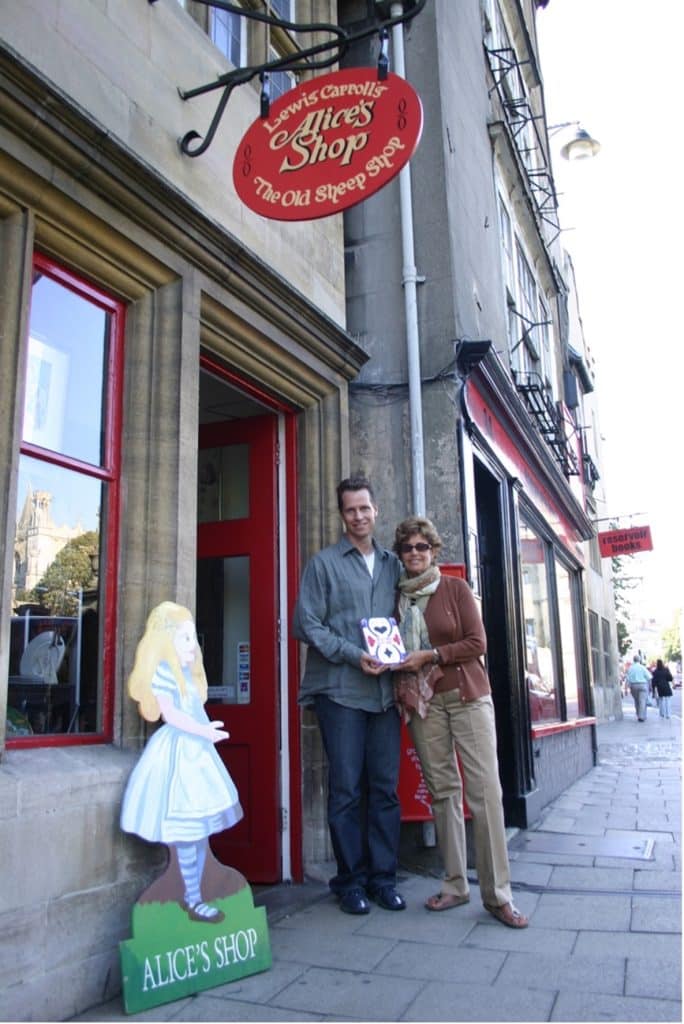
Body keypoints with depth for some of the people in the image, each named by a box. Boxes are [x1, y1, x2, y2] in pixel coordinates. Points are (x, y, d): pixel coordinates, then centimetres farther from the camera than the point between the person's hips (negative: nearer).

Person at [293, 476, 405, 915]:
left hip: (385, 690, 4)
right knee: (347, 789, 2)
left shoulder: (393, 564, 14)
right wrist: (353, 655, -13)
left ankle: (383, 876, 19)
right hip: (340, 690, -3)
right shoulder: (325, 563, 3)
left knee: (386, 787, 7)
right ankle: (351, 880, 15)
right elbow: (307, 624, -3)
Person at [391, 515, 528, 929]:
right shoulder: (398, 596, 10)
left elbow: (477, 643, -5)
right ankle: (455, 885, 16)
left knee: (485, 789, -7)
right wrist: (398, 663, -2)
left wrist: (430, 655, -13)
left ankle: (498, 894, 0)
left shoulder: (455, 588, 0)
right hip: (423, 702, 3)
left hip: (467, 695, -3)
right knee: (442, 790, 4)